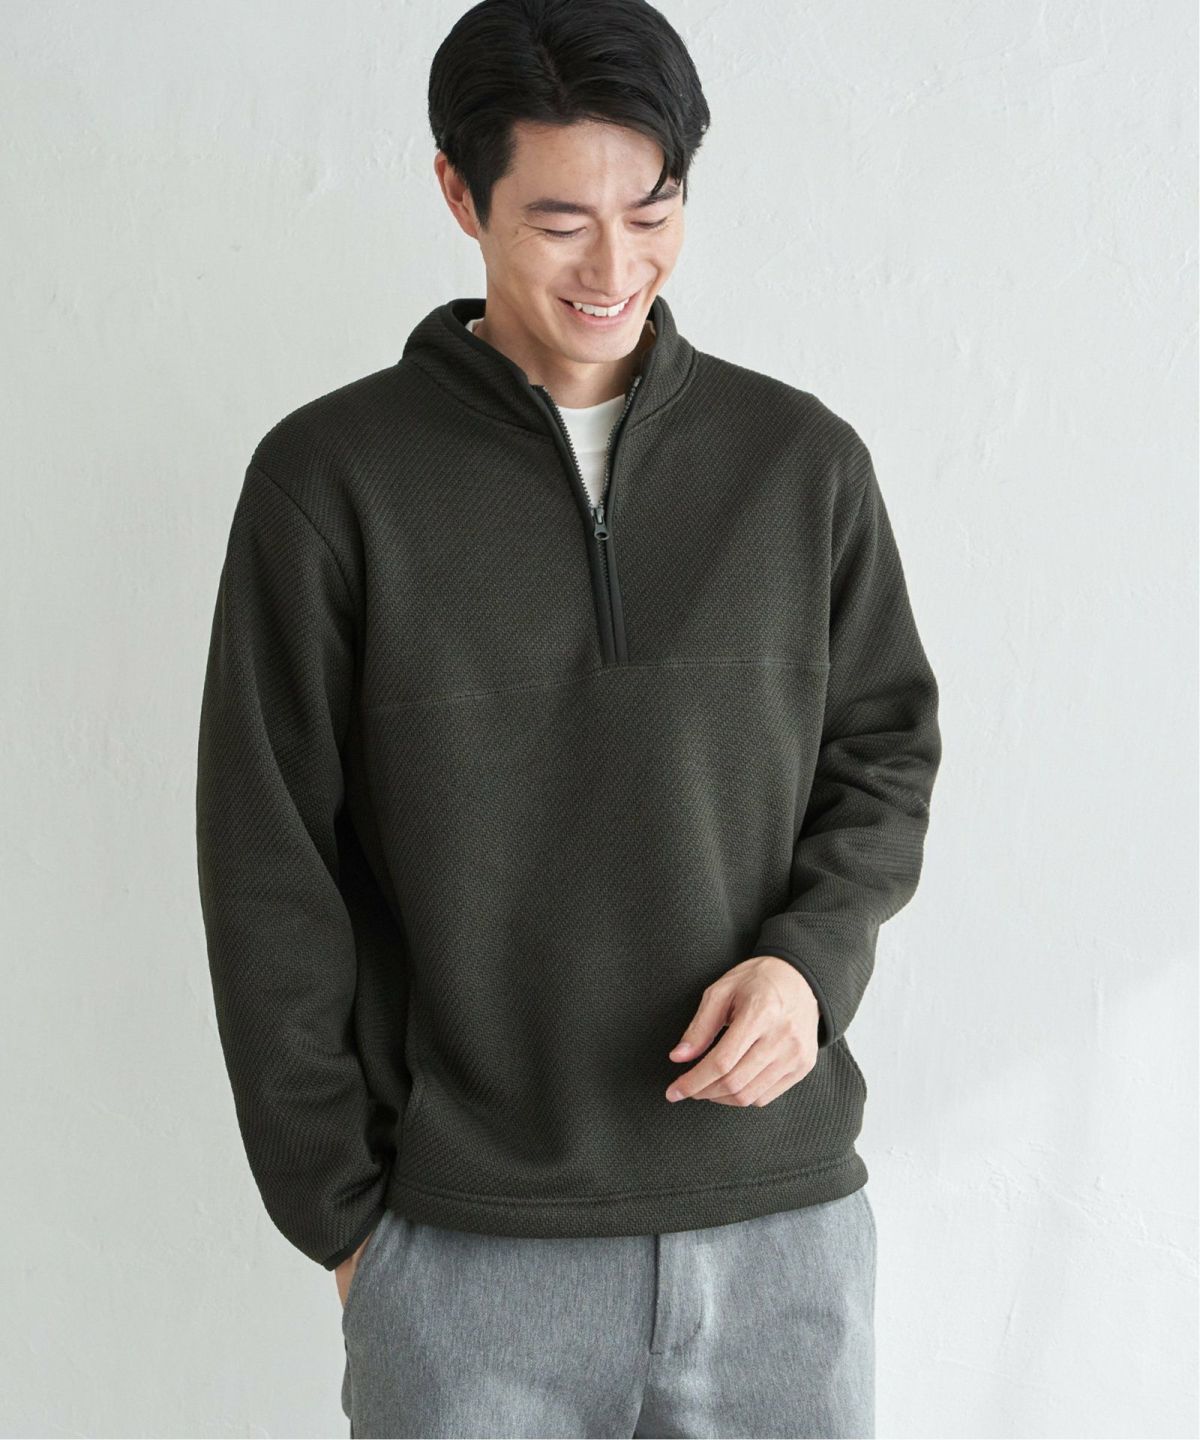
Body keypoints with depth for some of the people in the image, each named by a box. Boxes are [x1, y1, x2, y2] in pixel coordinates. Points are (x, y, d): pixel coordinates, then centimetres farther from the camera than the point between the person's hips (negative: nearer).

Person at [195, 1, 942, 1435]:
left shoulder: (803, 459, 3)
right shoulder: (330, 477, -4)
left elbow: (885, 750, 11)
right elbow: (267, 873, -2)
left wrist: (812, 958, -8)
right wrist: (334, 1206, -2)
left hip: (785, 1221, 2)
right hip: (467, 1251, -2)